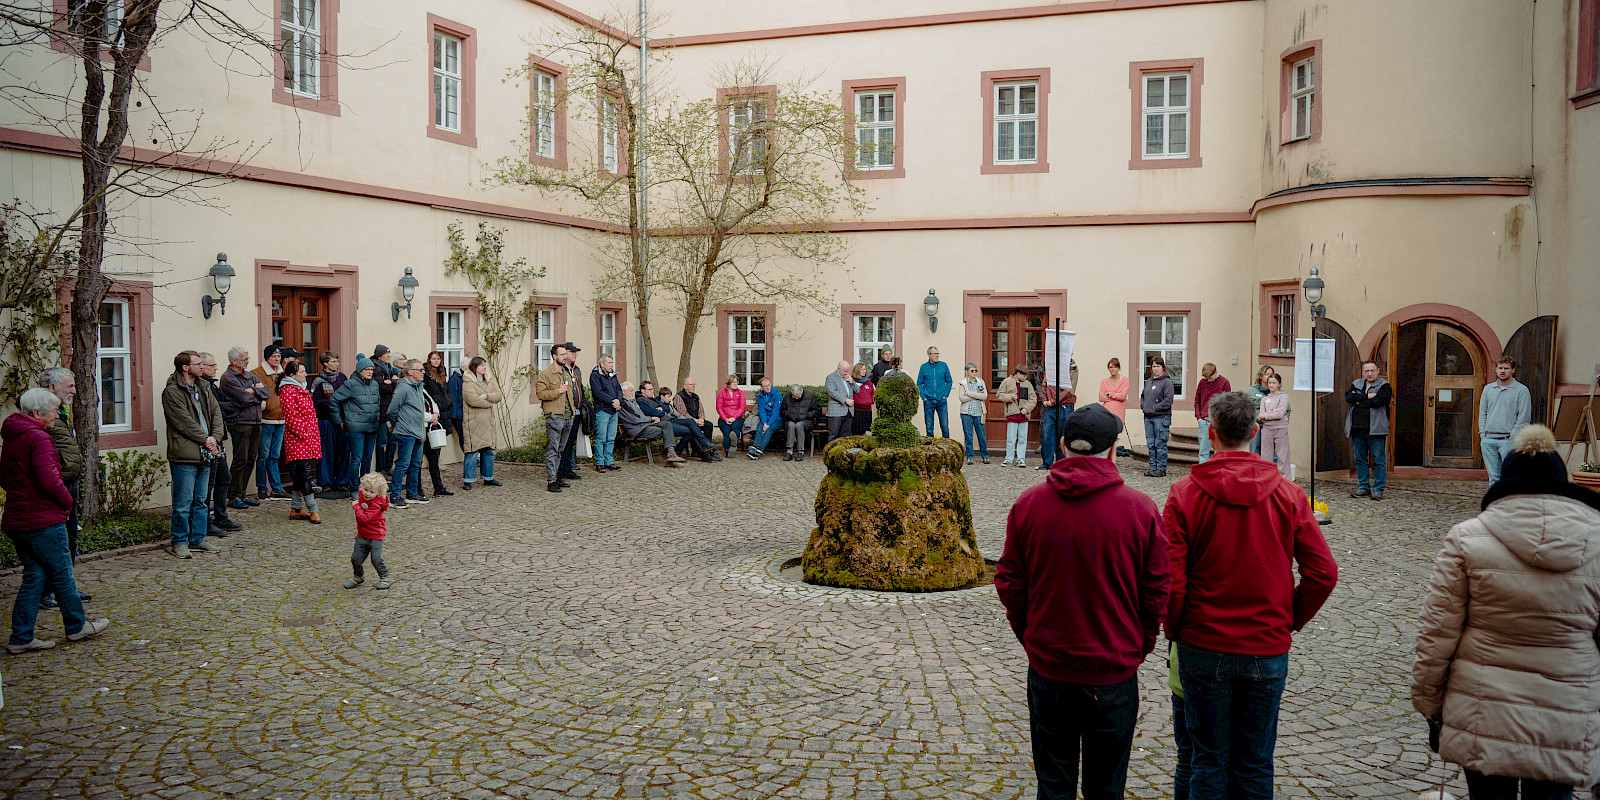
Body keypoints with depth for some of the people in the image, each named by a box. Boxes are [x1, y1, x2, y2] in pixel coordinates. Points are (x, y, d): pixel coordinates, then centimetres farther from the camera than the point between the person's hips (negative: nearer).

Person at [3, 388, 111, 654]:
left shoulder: (11, 439, 13)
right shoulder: (38, 437, -16)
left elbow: (4, 479, 22)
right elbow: (49, 480, -23)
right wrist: (67, 501, -7)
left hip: (16, 520, 9)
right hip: (43, 521, -9)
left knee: (34, 576, 12)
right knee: (62, 574, 5)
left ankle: (21, 637, 11)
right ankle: (77, 626, 18)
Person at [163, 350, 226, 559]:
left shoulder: (202, 389, 15)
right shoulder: (172, 392, -9)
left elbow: (216, 412, 11)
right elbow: (184, 422, -14)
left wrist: (214, 438, -4)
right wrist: (205, 440, -11)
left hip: (205, 455, 7)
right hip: (184, 456, -7)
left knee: (200, 501, 14)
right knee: (183, 502, -2)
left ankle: (197, 539, 23)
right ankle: (179, 542, 8)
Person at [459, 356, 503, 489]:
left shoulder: (490, 381, 14)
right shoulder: (467, 383, -7)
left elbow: (499, 396, 2)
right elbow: (473, 400, -19)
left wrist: (485, 396, -14)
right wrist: (490, 403, -7)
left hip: (488, 421, 6)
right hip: (474, 421, -6)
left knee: (489, 451, 11)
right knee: (472, 451, -8)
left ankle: (488, 478, 22)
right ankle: (468, 481, -2)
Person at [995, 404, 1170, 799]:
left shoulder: (1027, 504, -5)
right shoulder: (1142, 508, -9)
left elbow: (1009, 583, 1)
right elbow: (1156, 591, -3)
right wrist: (1139, 648, 12)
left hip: (1047, 667, 1)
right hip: (1114, 671, -1)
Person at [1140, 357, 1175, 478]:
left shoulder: (1166, 382, -7)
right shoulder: (1148, 382, 15)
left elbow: (1168, 400, -15)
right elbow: (1143, 395, 26)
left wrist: (1155, 408, -15)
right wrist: (1143, 406, 9)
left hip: (1161, 417, -7)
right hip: (1148, 418, 7)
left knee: (1160, 444, -4)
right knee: (1151, 444, 10)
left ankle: (1161, 469, 2)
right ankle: (1153, 467, 17)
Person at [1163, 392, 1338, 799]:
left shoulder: (1184, 494, -10)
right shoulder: (1288, 494, -3)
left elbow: (1170, 578, -13)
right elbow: (1324, 573, -4)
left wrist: (1176, 631, 3)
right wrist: (1290, 621, 10)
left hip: (1203, 648, -2)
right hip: (1269, 651, 2)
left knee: (1208, 762, 10)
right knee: (1256, 765, 14)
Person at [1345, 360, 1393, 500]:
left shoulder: (1384, 386, 2)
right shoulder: (1356, 384, 16)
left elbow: (1377, 401, -15)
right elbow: (1348, 397, -3)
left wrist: (1359, 401, -4)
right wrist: (1367, 397, -11)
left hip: (1375, 429, -5)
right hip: (1358, 429, 5)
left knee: (1378, 459, -4)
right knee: (1360, 458, 9)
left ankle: (1378, 489, 1)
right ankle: (1363, 487, 17)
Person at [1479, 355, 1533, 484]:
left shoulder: (1521, 390, 0)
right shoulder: (1488, 389, 15)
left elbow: (1524, 417, -5)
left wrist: (1512, 437, -10)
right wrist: (1482, 434, 6)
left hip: (1508, 441, -4)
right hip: (1488, 440, 4)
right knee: (1493, 477, 6)